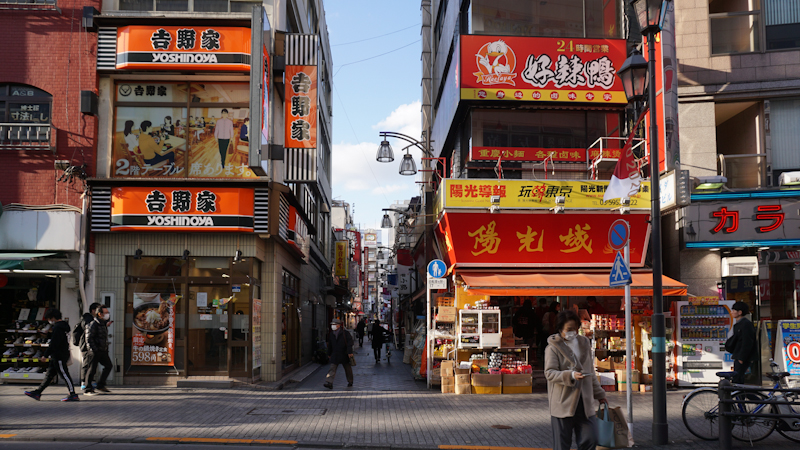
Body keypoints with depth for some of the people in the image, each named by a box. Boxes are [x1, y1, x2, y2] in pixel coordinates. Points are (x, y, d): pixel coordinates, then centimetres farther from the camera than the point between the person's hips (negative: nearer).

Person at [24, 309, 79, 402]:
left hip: (59, 357, -10)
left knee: (64, 375, -7)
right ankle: (37, 392, 18)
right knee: (49, 375, 13)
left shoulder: (57, 328, -17)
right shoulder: (64, 326, 15)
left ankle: (73, 395, -6)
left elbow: (53, 344, -21)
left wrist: (46, 354, -14)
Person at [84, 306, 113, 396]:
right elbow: (89, 338, -16)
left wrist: (106, 349, 17)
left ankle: (101, 385, 16)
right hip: (95, 351, -9)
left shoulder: (104, 324, 15)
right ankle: (87, 389, 2)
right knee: (92, 369, -5)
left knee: (109, 366, 8)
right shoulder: (93, 324, -12)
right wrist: (94, 350, -21)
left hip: (103, 351, 9)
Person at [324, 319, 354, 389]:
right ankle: (329, 383, -18)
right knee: (332, 368, -9)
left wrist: (350, 352, -19)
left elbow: (350, 342, -11)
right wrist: (329, 353, 18)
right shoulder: (331, 334, 8)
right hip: (335, 355, 3)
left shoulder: (345, 333, -8)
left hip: (344, 355, -3)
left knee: (347, 369, 10)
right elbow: (330, 345, 16)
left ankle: (350, 382, 27)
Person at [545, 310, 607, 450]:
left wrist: (599, 394, 22)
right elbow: (549, 373, -13)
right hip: (563, 403, -5)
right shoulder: (553, 347, -4)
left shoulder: (584, 344, 14)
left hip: (584, 402, 5)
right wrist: (571, 375, -27)